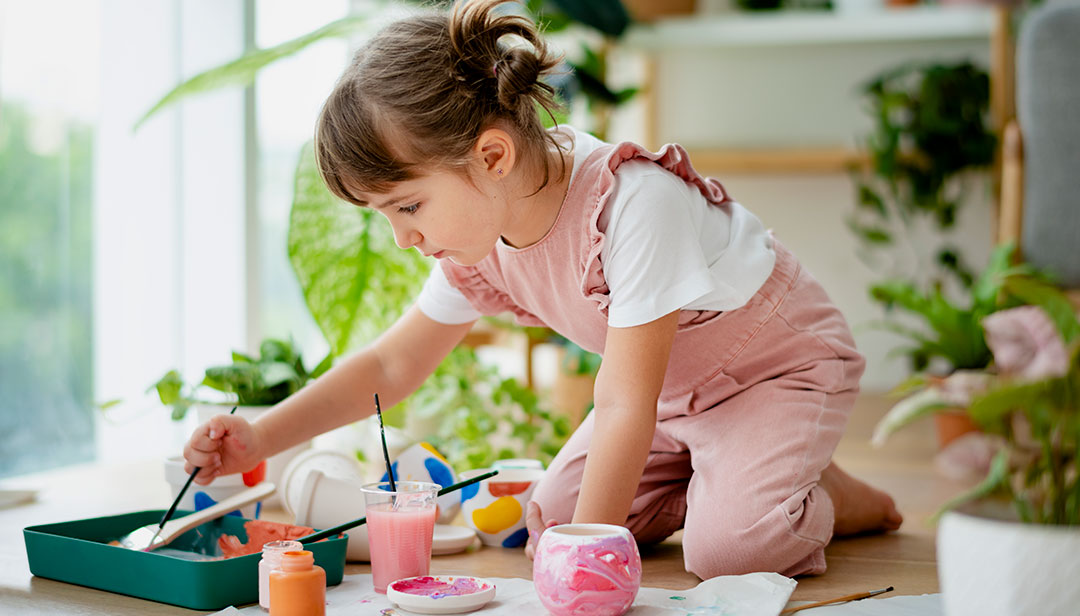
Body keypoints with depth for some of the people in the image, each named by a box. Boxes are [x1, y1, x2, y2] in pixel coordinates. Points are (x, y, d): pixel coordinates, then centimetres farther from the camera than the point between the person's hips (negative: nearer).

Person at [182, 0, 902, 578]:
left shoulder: (633, 201, -38)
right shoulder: (479, 238, -13)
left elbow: (623, 405, -37)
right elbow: (391, 363, -1)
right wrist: (261, 439, -11)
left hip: (784, 362, -7)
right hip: (668, 392, 7)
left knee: (728, 548, -27)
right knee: (548, 522, -3)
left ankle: (835, 498, 4)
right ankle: (702, 479, 16)